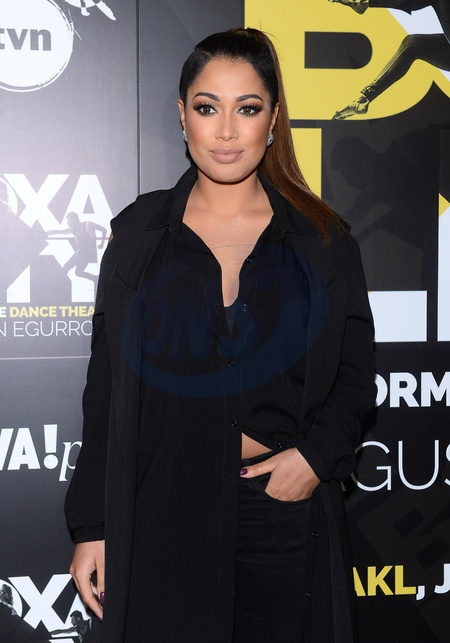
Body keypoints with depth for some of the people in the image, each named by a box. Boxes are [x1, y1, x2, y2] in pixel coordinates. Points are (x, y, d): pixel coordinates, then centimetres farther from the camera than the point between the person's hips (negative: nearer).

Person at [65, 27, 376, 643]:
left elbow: (355, 374, 6)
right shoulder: (139, 233, 2)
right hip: (163, 515, 0)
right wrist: (91, 526, 1)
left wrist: (316, 454, -12)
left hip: (287, 510, 1)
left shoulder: (321, 239, 2)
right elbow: (106, 389, 2)